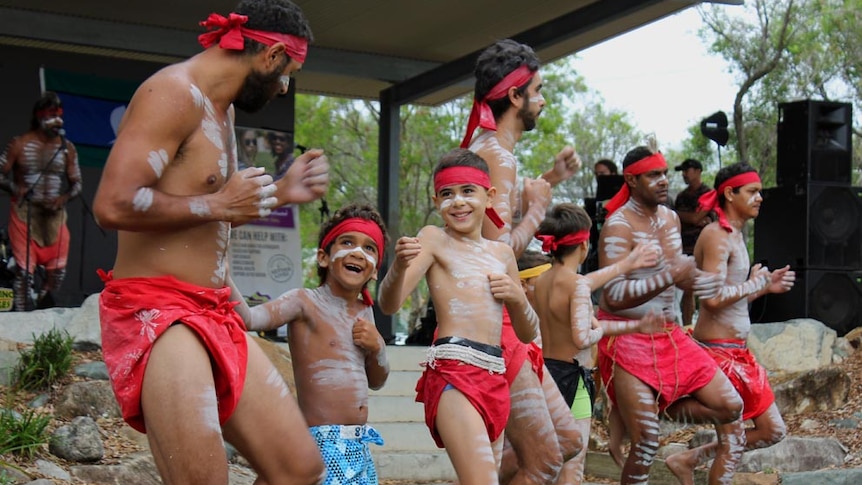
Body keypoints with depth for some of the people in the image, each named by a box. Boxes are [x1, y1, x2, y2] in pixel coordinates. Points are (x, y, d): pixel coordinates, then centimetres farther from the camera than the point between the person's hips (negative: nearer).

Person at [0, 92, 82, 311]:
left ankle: (41, 311, 26)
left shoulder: (67, 148, 7)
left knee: (57, 272, 4)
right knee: (24, 271, -7)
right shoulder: (20, 144, -1)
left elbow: (77, 183, 9)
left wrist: (63, 198, -10)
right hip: (25, 213, -3)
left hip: (55, 215, 3)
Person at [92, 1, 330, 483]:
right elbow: (114, 205, -24)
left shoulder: (221, 107, 19)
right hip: (157, 311, -10)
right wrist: (218, 204, -16)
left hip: (217, 316, 10)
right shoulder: (174, 93, -13)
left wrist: (280, 192, 19)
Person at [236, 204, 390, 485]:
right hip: (323, 444, -7)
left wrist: (377, 347, 4)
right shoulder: (306, 302, -7)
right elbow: (249, 318, -25)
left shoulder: (364, 312, 14)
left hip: (360, 447, 7)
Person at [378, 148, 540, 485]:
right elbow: (389, 305, -9)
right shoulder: (434, 239, 3)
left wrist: (517, 297, 4)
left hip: (495, 378, 7)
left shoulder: (502, 253, 19)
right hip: (453, 371, -7)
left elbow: (528, 334, 24)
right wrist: (400, 266, -29)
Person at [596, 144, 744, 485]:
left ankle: (647, 412, 10)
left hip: (668, 334, 7)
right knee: (646, 442, -9)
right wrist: (671, 276, -31)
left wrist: (695, 278, -3)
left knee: (730, 405, 2)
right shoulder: (618, 225, -16)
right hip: (627, 338, -7)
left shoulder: (670, 218, 8)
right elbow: (614, 296, -24)